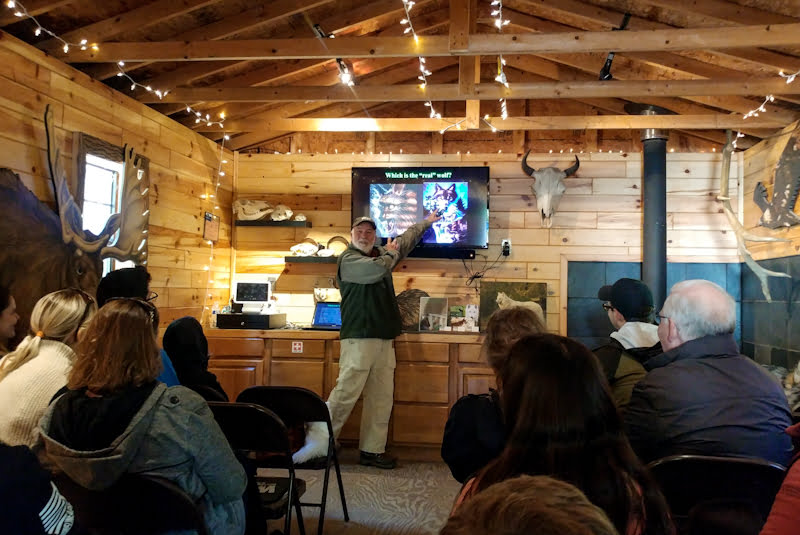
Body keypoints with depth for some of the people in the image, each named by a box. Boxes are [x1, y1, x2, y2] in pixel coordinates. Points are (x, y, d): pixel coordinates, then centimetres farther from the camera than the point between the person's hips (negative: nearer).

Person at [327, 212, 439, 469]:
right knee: (346, 393, -11)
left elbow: (405, 240, 34)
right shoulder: (348, 259, -5)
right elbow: (377, 269, -21)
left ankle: (372, 450, 13)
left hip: (384, 339, 8)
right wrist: (391, 253, 0)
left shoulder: (380, 253, 18)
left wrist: (426, 222, 43)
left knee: (381, 398, 7)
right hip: (359, 338, -8)